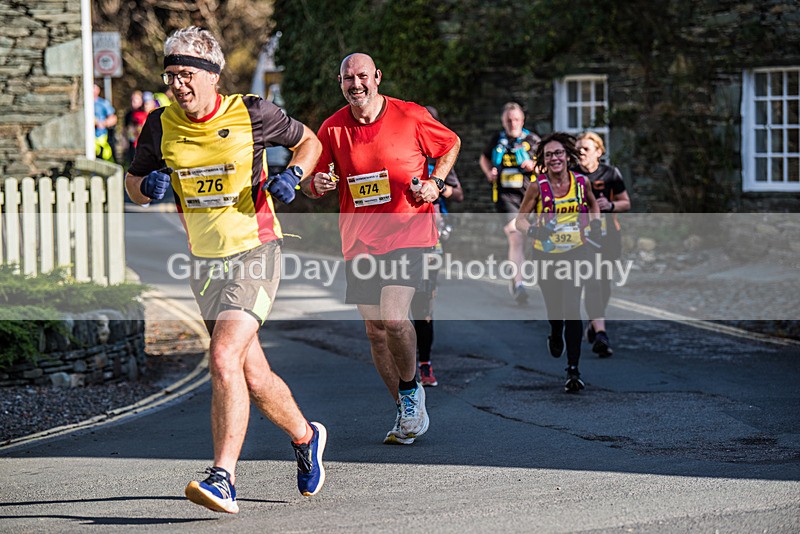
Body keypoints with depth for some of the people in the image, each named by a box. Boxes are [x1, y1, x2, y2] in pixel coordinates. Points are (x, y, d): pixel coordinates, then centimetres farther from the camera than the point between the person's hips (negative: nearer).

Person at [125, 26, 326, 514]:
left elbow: (309, 141, 9)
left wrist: (292, 176, -10)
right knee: (254, 377, 11)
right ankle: (305, 437, 39)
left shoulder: (250, 114, -8)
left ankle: (223, 479, -24)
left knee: (224, 358, -23)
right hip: (205, 261, 5)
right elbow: (133, 184, 14)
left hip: (255, 252, -5)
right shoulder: (161, 125, 1)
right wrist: (150, 186, -9)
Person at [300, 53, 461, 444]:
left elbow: (451, 144, 13)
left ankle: (411, 389, 5)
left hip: (407, 232, -4)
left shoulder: (411, 117, -4)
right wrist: (317, 184, -16)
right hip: (360, 242, 4)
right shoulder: (332, 129, 2)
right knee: (375, 330, 5)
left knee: (393, 317, -22)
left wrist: (436, 182, -2)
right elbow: (309, 185, 8)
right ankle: (406, 413, 20)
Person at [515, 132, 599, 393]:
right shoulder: (538, 187, -8)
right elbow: (520, 219, -4)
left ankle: (573, 370, -12)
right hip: (546, 254, 0)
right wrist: (532, 230, -24)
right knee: (554, 308, 11)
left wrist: (595, 224, 3)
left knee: (572, 307, -14)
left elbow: (592, 204, 20)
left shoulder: (581, 182, -1)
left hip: (576, 252, 0)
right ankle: (556, 337, 50)